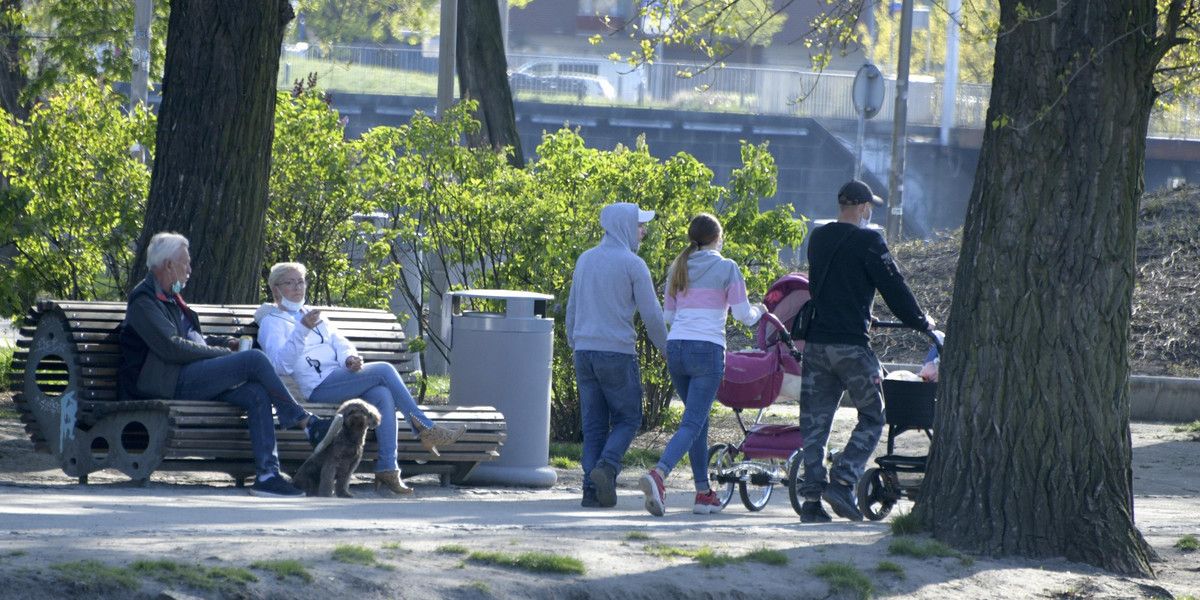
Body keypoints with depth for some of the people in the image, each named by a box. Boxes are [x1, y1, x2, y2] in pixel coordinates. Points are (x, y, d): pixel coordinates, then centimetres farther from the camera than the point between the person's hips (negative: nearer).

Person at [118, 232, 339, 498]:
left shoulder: (170, 297, 26)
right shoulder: (143, 301, -5)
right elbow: (172, 347, -15)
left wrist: (226, 342, 18)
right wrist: (221, 353, -9)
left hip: (192, 380, 9)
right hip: (170, 383, -9)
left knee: (257, 393, -16)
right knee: (255, 360, -20)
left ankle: (267, 474, -26)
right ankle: (310, 426, -16)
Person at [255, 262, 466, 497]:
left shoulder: (313, 315, 30)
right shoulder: (272, 323, 7)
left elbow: (340, 344, 20)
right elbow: (281, 365, -12)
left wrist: (350, 358, -4)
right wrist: (302, 331, -25)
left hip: (341, 378, 6)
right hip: (317, 387, -6)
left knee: (382, 395, -26)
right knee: (384, 370, -22)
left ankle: (387, 467, -31)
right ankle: (426, 429, -17)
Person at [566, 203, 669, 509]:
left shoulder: (585, 260, 12)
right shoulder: (632, 265, -7)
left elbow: (572, 308, 18)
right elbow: (651, 314, -6)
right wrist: (666, 349, 8)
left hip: (585, 350, 6)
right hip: (617, 352, -6)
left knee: (593, 423, 7)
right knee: (627, 418, 5)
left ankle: (592, 489, 0)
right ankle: (607, 467, -18)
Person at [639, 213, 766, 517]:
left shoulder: (678, 268, 13)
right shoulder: (726, 268, -2)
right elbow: (743, 315, -3)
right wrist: (759, 310, 19)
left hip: (676, 347, 6)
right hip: (707, 349, -6)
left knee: (699, 419, 18)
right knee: (692, 423, -9)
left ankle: (704, 492, 18)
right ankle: (658, 474, -32)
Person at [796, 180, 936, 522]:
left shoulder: (818, 239, 13)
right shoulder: (867, 241, -8)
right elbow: (893, 288, -5)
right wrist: (922, 323, 10)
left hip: (815, 343, 6)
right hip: (850, 344, -6)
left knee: (814, 423, 8)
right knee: (871, 418, 5)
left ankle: (812, 497, 3)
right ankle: (842, 482, -9)